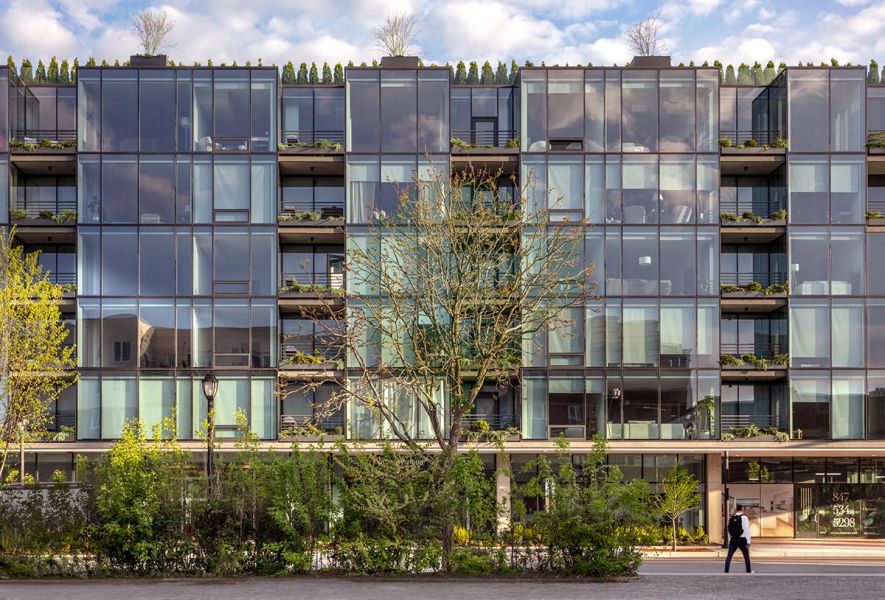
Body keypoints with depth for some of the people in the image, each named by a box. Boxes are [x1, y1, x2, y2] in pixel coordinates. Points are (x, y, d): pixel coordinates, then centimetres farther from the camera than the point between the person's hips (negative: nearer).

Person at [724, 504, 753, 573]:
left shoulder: (731, 518, 8)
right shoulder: (744, 517, -8)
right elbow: (747, 530, -13)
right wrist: (748, 541, -11)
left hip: (733, 539, 3)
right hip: (742, 539, -3)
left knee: (729, 556, -5)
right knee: (746, 556, 17)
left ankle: (726, 571, -17)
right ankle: (749, 571, 30)